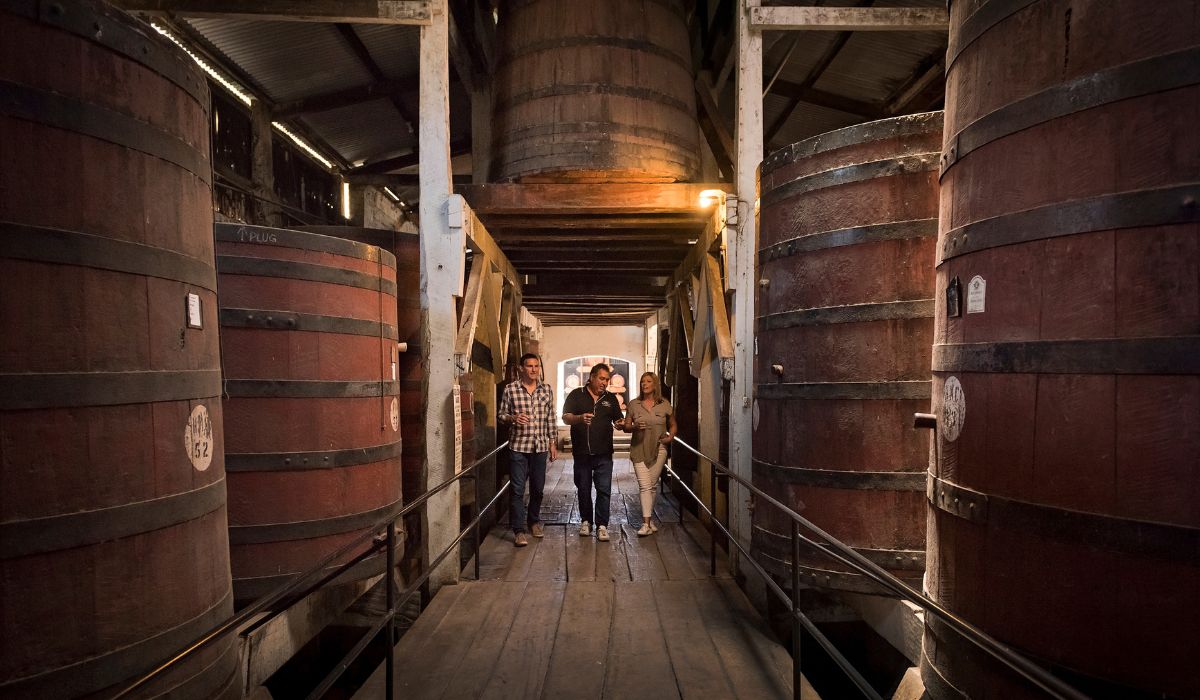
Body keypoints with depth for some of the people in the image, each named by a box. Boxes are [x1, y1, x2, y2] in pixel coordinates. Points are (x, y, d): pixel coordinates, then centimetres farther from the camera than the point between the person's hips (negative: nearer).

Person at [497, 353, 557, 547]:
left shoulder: (547, 390, 6)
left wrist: (553, 444, 8)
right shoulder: (510, 390, -3)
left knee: (538, 488, 13)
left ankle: (534, 520, 33)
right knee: (518, 489, -1)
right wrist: (512, 418, -18)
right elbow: (500, 415, 4)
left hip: (541, 446, 3)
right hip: (518, 446, -3)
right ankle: (519, 530, 9)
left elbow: (551, 420, 10)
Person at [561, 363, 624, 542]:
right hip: (581, 453, -1)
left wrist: (621, 423, -12)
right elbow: (565, 417, -6)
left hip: (603, 453, 1)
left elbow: (619, 420, 13)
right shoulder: (577, 395, 2)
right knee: (583, 489, 11)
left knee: (604, 490, -3)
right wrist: (580, 418, -27)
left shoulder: (610, 399, 11)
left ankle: (602, 525, 6)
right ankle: (586, 521, 26)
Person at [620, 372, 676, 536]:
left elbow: (672, 425, 14)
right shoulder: (634, 405, 3)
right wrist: (635, 426, -14)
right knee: (645, 486, -8)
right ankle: (646, 523, -9)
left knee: (652, 485, 8)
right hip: (639, 449, -1)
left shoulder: (664, 405, 4)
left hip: (658, 449, 1)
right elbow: (625, 427, 7)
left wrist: (670, 437, -5)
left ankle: (647, 519, 23)